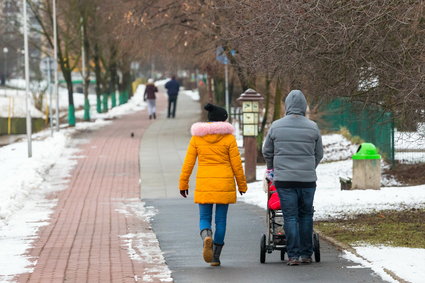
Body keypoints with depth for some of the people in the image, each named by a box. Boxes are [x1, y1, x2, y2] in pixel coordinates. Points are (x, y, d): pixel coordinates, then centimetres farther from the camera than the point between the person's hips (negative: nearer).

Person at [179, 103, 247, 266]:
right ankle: (215, 257, 8)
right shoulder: (228, 138, -4)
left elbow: (188, 163, 2)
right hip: (224, 184, -1)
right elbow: (236, 164, -2)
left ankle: (206, 237, -24)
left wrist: (183, 184, 10)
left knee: (204, 219, 9)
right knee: (221, 220, 8)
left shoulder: (197, 137, 1)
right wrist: (242, 185, 8)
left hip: (204, 184, 1)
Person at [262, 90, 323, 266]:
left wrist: (271, 168, 31)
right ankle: (306, 253, 13)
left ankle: (293, 255, -3)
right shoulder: (312, 127, 0)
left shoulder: (276, 126, 0)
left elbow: (267, 152, 11)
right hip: (308, 179, 1)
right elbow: (319, 154, 11)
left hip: (284, 179, -1)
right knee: (306, 215, 11)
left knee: (290, 216, 1)